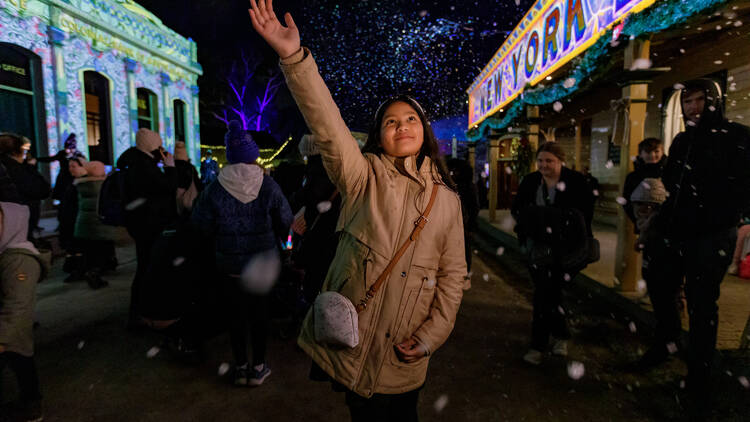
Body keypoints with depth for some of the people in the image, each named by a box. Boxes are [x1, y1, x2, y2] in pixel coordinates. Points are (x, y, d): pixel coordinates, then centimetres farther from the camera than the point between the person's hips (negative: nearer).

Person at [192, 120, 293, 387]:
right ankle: (258, 367, 21)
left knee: (237, 312, 12)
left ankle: (241, 367, 23)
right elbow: (286, 221, -4)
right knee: (260, 310, 11)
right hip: (263, 261, 0)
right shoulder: (268, 186, -11)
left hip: (229, 262, 1)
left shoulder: (215, 189, -9)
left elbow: (202, 224, -2)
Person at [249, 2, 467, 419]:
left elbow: (453, 274, 2)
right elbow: (327, 125, -22)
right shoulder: (363, 178, -6)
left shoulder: (445, 198, 0)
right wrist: (294, 57, -34)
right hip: (348, 343, -1)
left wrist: (430, 337, -4)